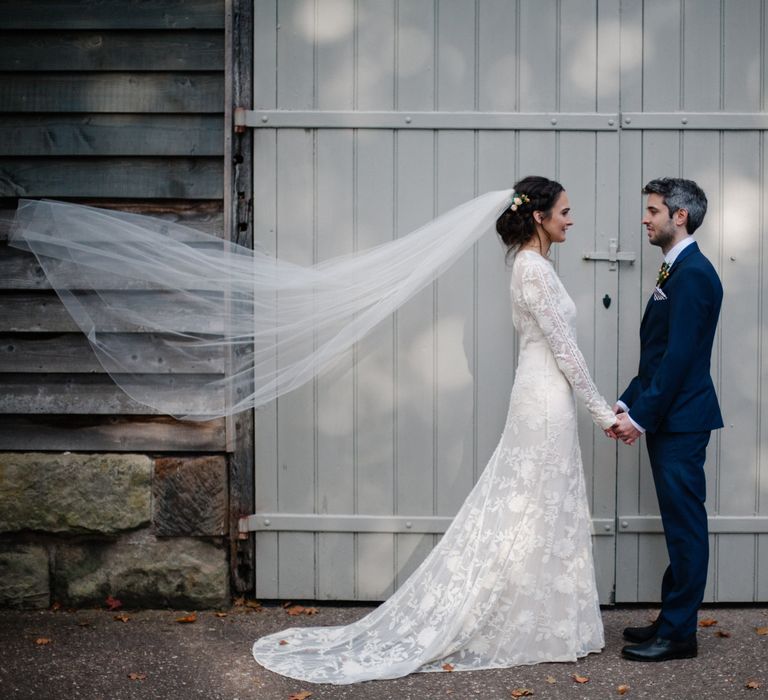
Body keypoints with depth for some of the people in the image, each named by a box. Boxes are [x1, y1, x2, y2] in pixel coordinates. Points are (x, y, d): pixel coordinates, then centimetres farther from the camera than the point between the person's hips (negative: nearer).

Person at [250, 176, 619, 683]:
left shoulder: (531, 264, 14)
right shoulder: (536, 268, -17)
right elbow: (565, 350, -17)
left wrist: (599, 407, 19)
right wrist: (602, 412, -10)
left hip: (540, 402, 10)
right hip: (547, 404, -10)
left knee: (523, 516, 13)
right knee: (537, 520, -2)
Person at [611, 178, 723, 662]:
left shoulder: (692, 273, -15)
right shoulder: (677, 271, 15)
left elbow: (679, 355, -21)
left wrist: (642, 416, -18)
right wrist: (629, 403, 10)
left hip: (681, 421, -10)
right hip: (668, 420, 10)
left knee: (685, 524, -3)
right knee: (680, 525, 15)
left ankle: (679, 634, 5)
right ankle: (673, 619, 24)